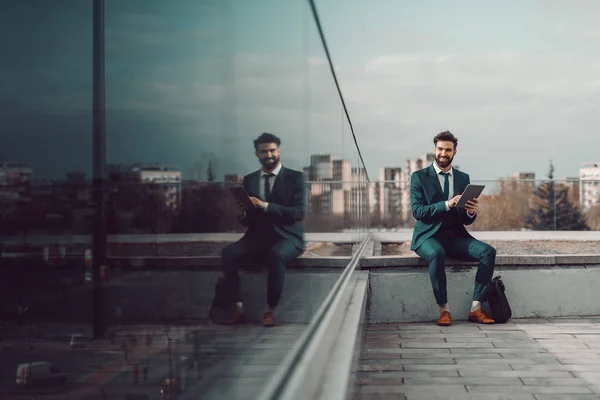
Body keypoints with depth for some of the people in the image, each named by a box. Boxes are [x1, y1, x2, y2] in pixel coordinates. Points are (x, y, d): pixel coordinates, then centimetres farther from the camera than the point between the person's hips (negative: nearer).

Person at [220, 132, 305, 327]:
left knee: (276, 254, -38)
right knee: (228, 253, -25)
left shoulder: (295, 177, 2)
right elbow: (248, 220, 14)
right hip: (257, 237, 4)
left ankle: (270, 311, -25)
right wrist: (242, 214, -11)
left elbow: (298, 212, -12)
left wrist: (265, 206, -22)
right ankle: (239, 309, -22)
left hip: (286, 238, -4)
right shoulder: (249, 180, 14)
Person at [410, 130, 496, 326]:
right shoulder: (419, 177, 1)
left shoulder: (463, 178, 13)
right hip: (429, 235, -4)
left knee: (488, 251, -21)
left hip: (455, 236, 4)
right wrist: (446, 205, -24)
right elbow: (417, 211, -12)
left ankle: (476, 308, -19)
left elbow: (466, 220, 11)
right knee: (437, 254, -38)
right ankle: (444, 309, -26)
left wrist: (471, 212, -14)